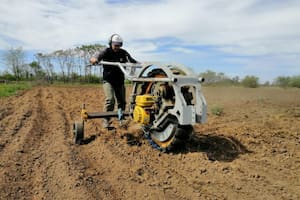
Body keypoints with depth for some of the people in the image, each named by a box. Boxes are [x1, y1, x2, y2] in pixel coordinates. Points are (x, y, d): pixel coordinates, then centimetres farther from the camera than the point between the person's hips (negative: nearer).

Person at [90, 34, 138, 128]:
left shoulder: (123, 53, 1)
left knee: (122, 101, 7)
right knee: (110, 100, -19)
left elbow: (132, 61, -5)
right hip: (108, 81, -3)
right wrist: (94, 60, -41)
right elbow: (93, 59, -17)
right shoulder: (107, 52, -7)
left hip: (120, 81, 4)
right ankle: (106, 120, -8)